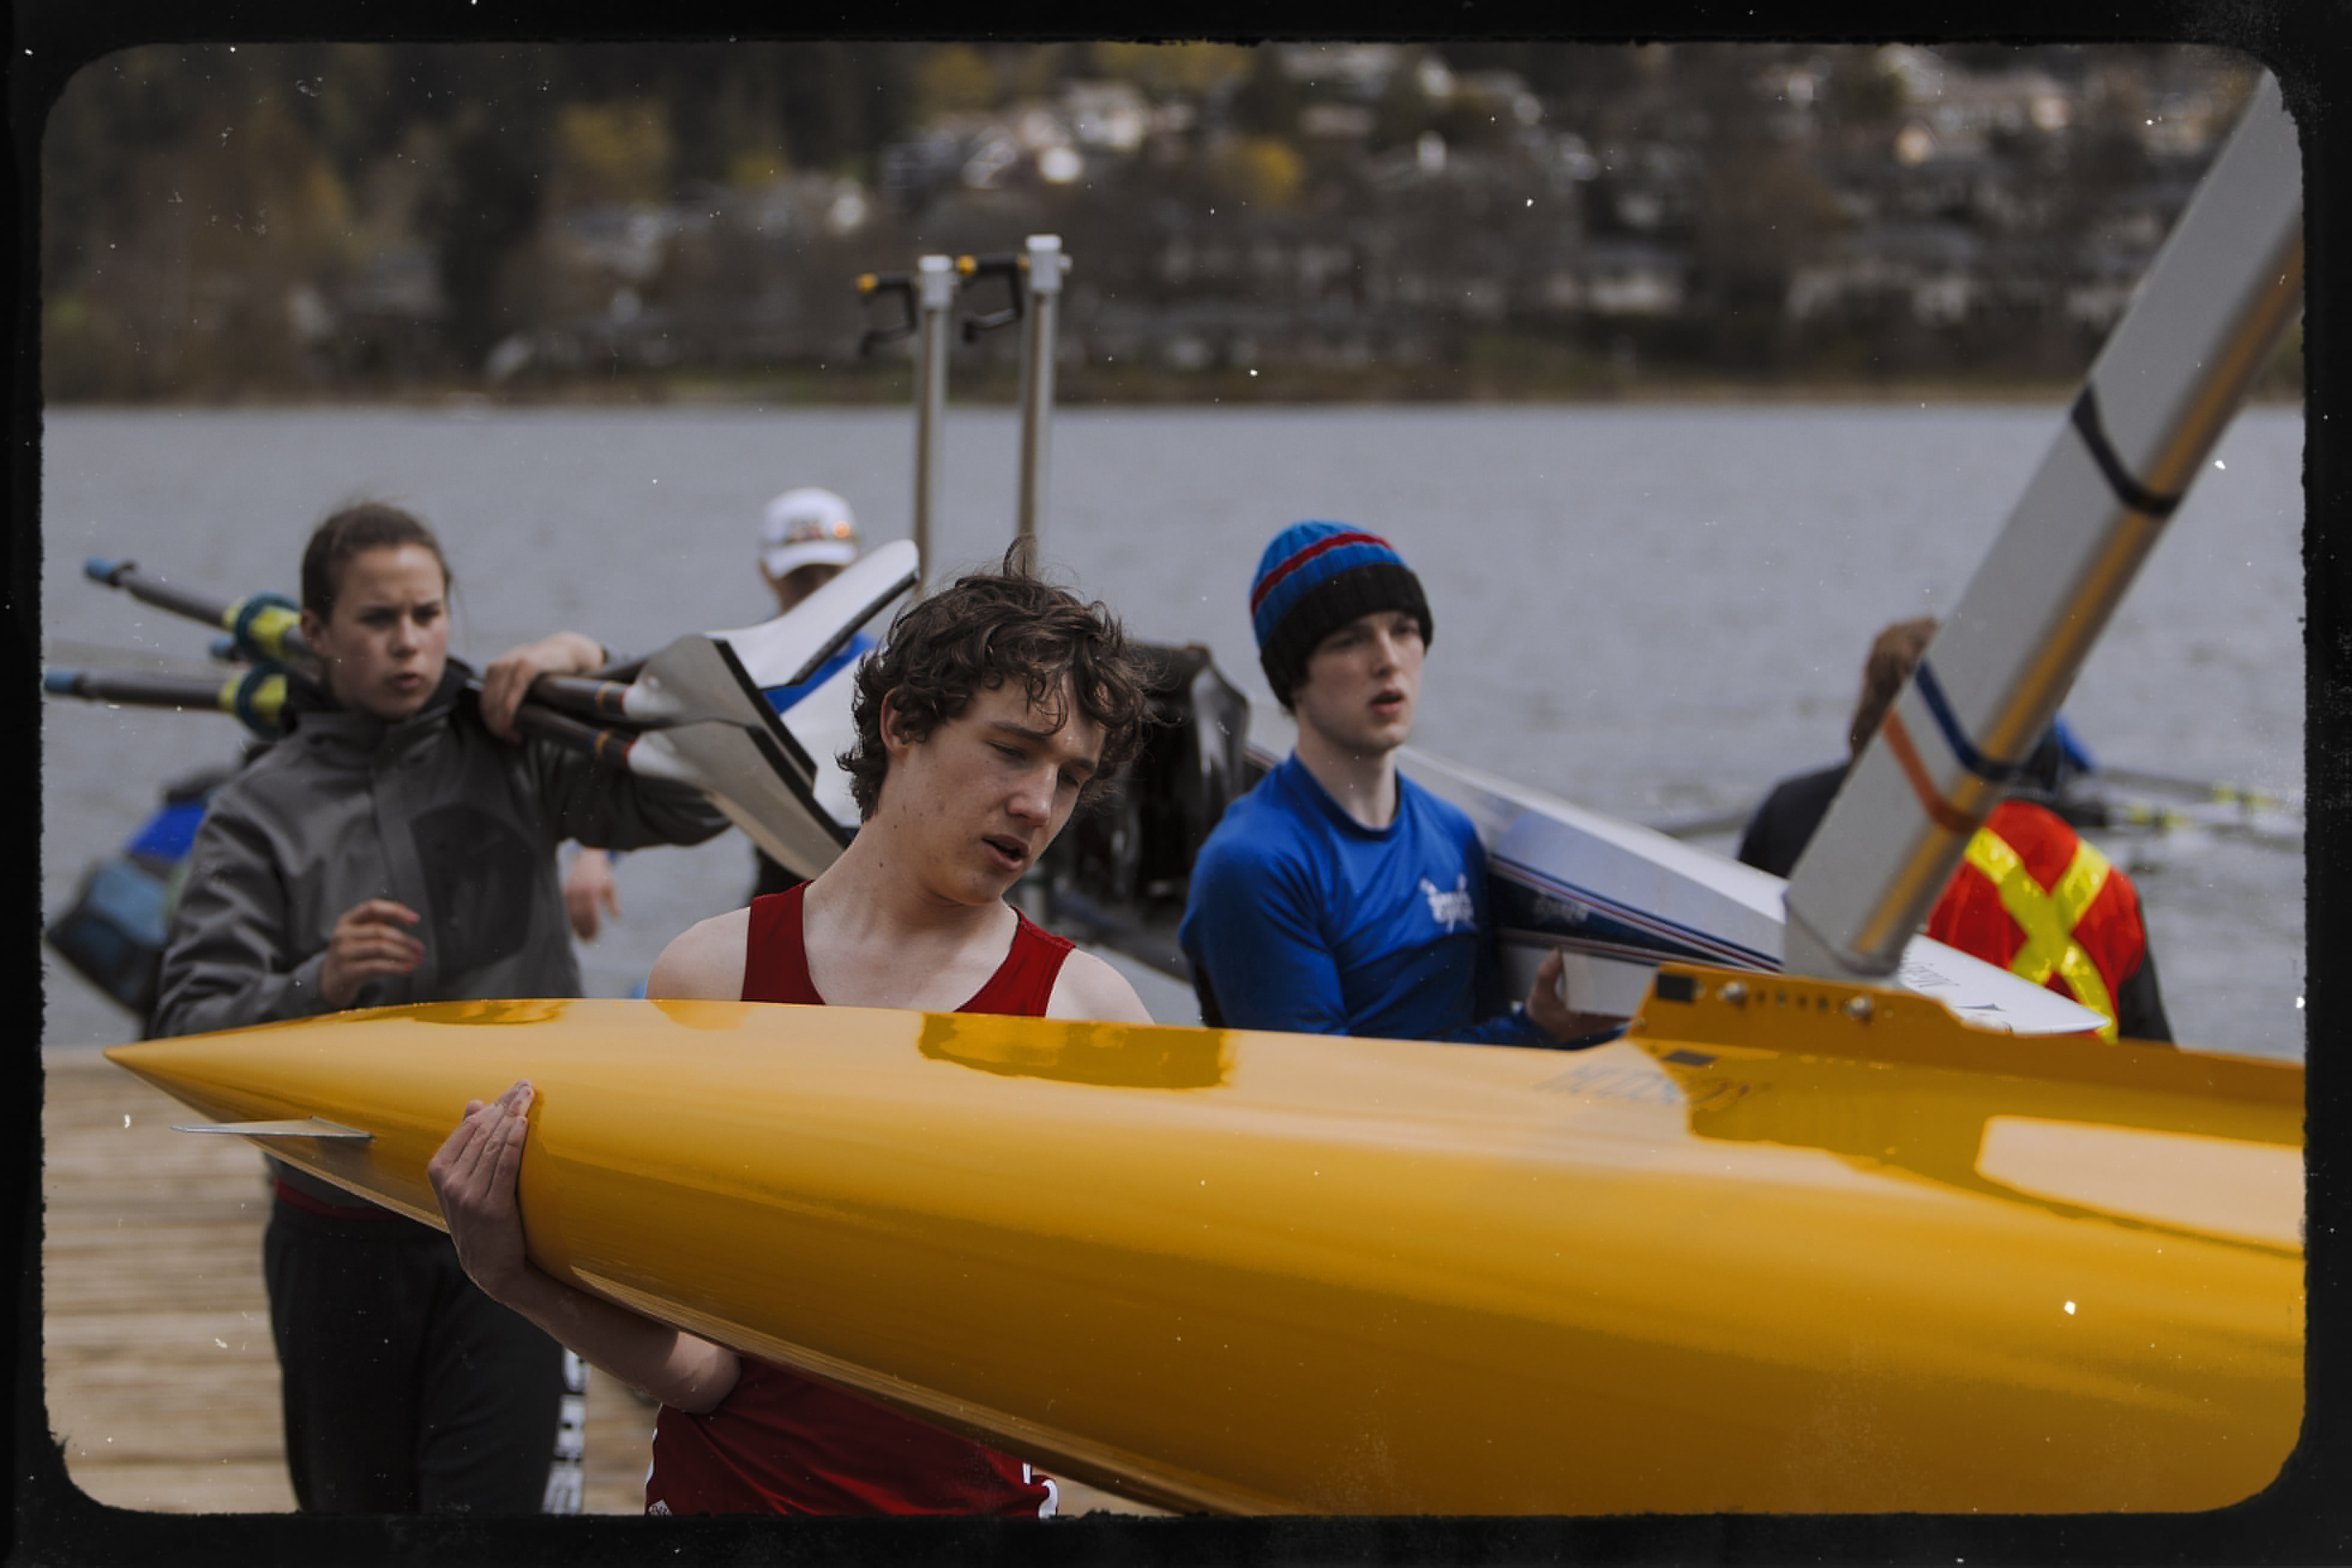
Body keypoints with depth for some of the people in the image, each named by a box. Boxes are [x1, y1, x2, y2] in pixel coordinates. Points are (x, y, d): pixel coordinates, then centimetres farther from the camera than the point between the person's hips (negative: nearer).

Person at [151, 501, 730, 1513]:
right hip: (340, 1237, 1)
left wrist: (597, 667, -11)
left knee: (491, 1507, -9)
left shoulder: (514, 755, 2)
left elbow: (700, 801, -2)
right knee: (352, 1508, 12)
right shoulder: (262, 811, 0)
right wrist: (320, 986, -26)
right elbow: (191, 1030, -8)